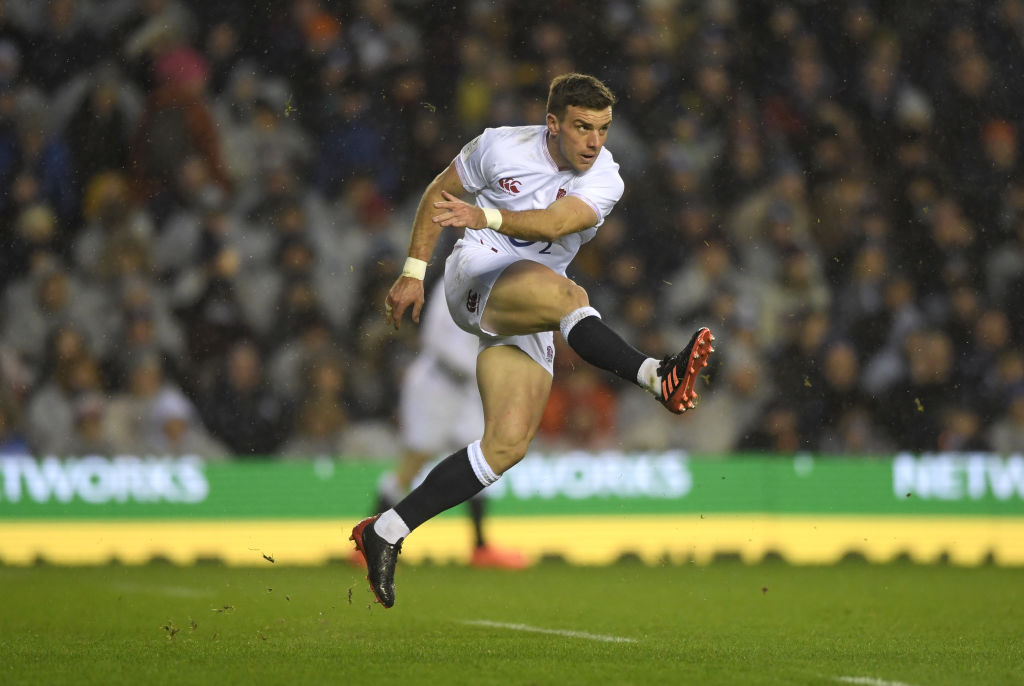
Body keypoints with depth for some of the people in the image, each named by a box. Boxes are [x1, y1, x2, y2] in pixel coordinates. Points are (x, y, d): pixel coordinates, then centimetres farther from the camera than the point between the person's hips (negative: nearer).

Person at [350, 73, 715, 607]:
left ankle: (385, 533, -5)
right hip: (476, 276, -4)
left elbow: (553, 223, -24)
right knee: (563, 294, -36)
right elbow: (439, 193, 9)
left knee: (507, 445, -9)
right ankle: (659, 377, -56)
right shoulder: (501, 147, -7)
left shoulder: (604, 180, -5)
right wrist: (413, 272, 6)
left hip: (529, 317, 4)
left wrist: (486, 216, -41)